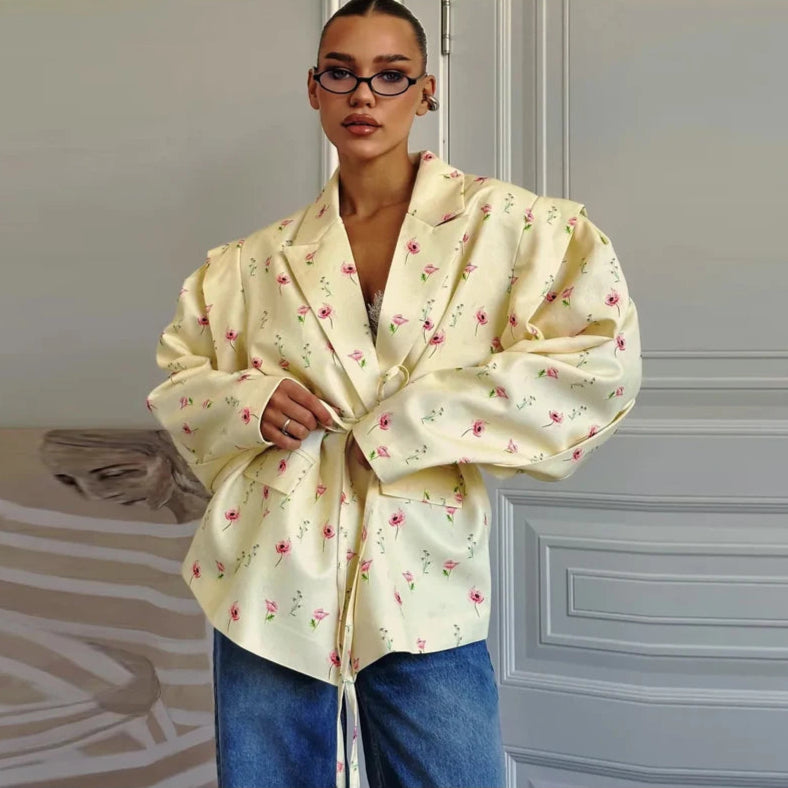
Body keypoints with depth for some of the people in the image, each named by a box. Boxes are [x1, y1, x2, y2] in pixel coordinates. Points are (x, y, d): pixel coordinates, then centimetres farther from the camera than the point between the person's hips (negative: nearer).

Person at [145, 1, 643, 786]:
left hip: (422, 596, -2)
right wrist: (251, 404, -6)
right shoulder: (257, 261, 8)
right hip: (270, 588, 3)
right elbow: (178, 376, 18)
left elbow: (603, 357, -12)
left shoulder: (503, 223, -2)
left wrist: (404, 425, -15)